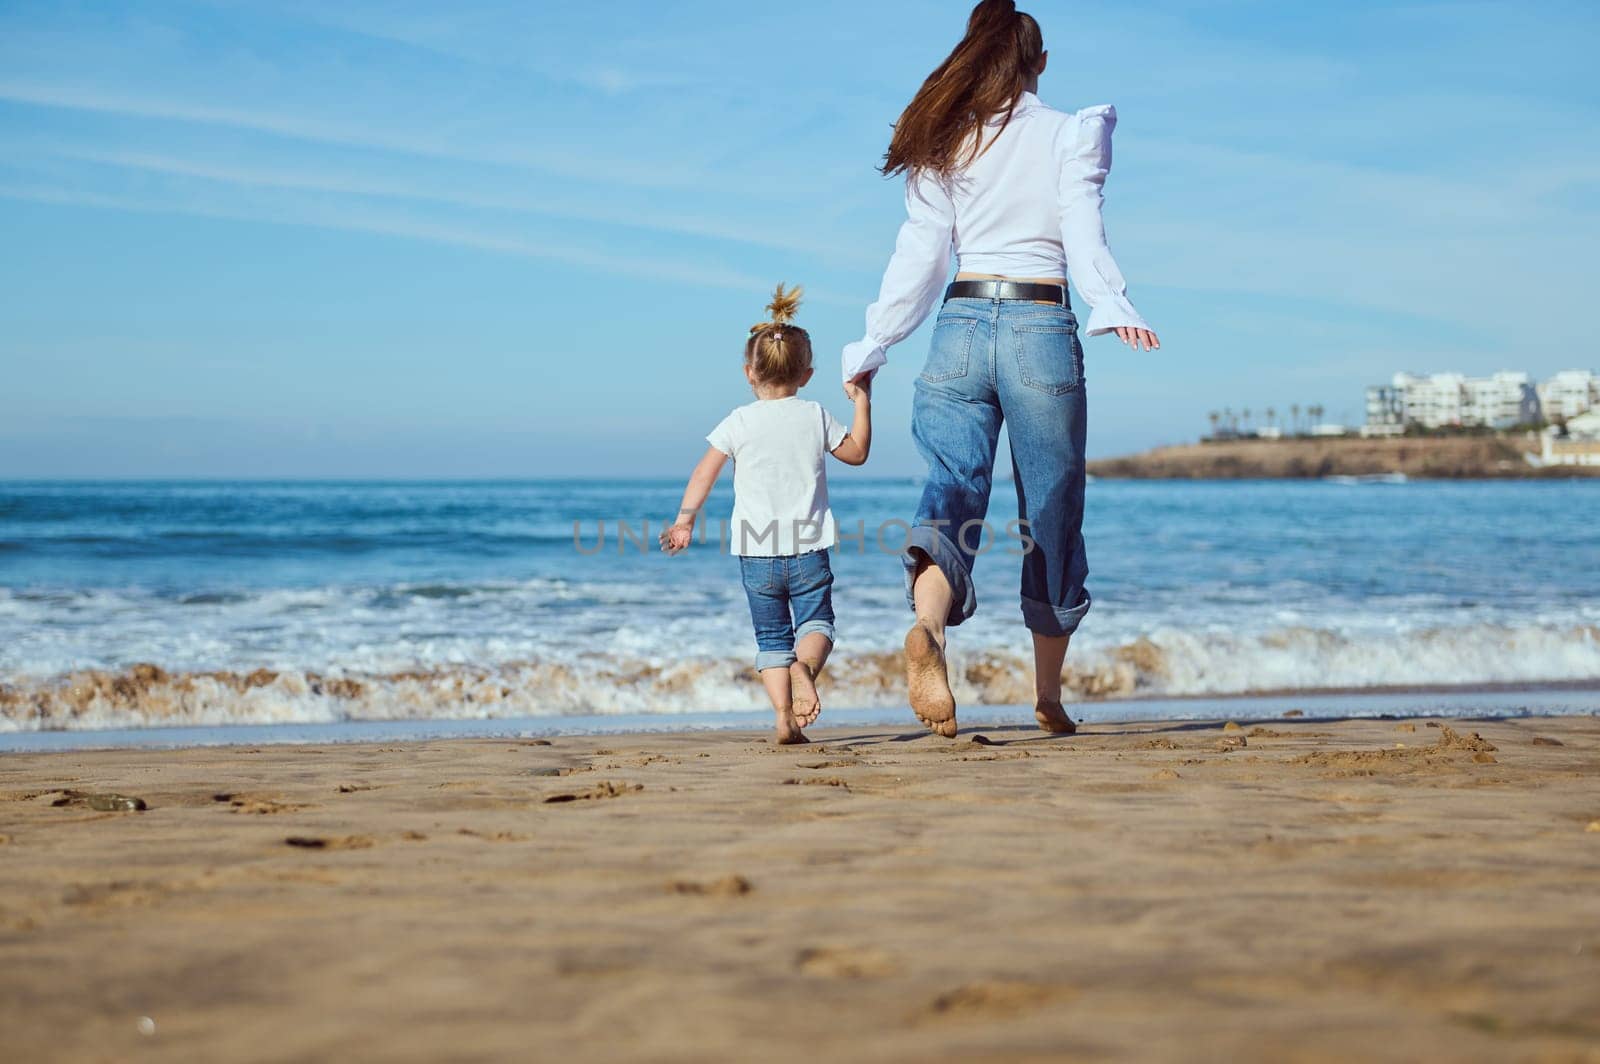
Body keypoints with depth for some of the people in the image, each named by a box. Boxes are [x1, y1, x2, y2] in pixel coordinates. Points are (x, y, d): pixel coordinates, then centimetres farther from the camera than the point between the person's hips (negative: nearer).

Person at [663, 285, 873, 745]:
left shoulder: (739, 422, -2)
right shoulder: (816, 418, 1)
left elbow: (705, 472, -5)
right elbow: (857, 452, 15)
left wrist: (685, 519, 0)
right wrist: (863, 402, 22)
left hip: (756, 552, 0)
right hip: (809, 551, 0)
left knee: (771, 637, 9)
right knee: (815, 622, 9)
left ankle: (784, 715, -5)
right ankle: (805, 666, -26)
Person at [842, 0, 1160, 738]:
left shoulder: (943, 144, 12)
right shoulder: (1069, 133, 5)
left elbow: (919, 255, 9)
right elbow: (1083, 232, -10)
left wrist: (873, 347, 14)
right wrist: (1112, 309, -20)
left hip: (960, 325, 2)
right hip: (1041, 327, -2)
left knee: (951, 493, -6)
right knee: (1051, 511, 9)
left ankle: (926, 629, -38)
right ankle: (1048, 693, 19)